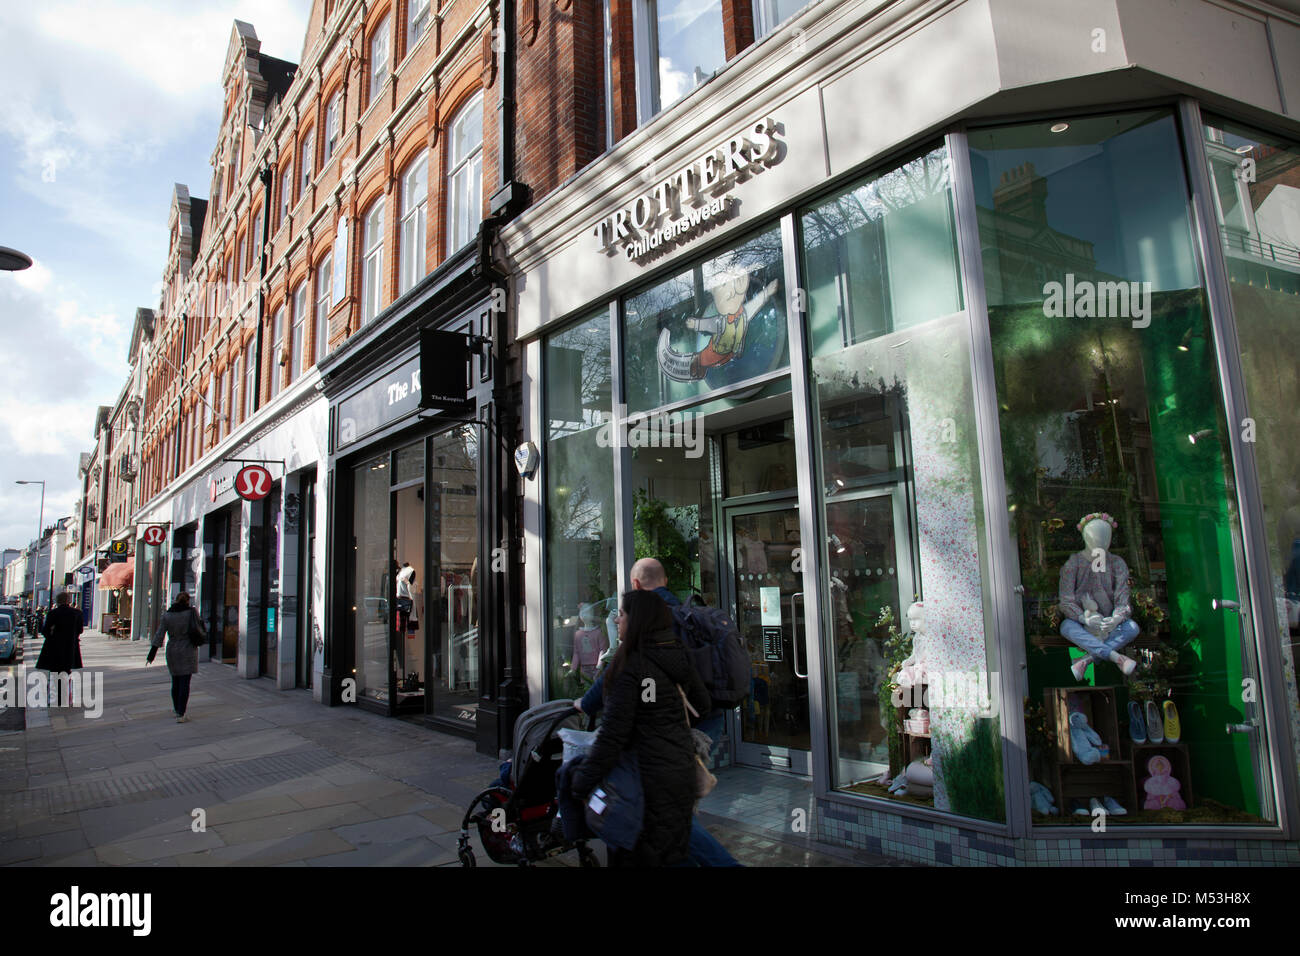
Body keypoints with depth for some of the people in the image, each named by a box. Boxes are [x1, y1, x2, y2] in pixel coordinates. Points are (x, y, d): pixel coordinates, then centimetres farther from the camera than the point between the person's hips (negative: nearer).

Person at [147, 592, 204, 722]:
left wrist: (152, 654, -3)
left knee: (175, 682, 17)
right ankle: (180, 715, -6)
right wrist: (203, 636, 21)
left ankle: (177, 710, 28)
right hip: (188, 652, -3)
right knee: (185, 683, -2)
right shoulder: (192, 612, -6)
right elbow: (199, 630, -2)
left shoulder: (167, 615, -1)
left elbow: (159, 635, -5)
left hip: (173, 651, 3)